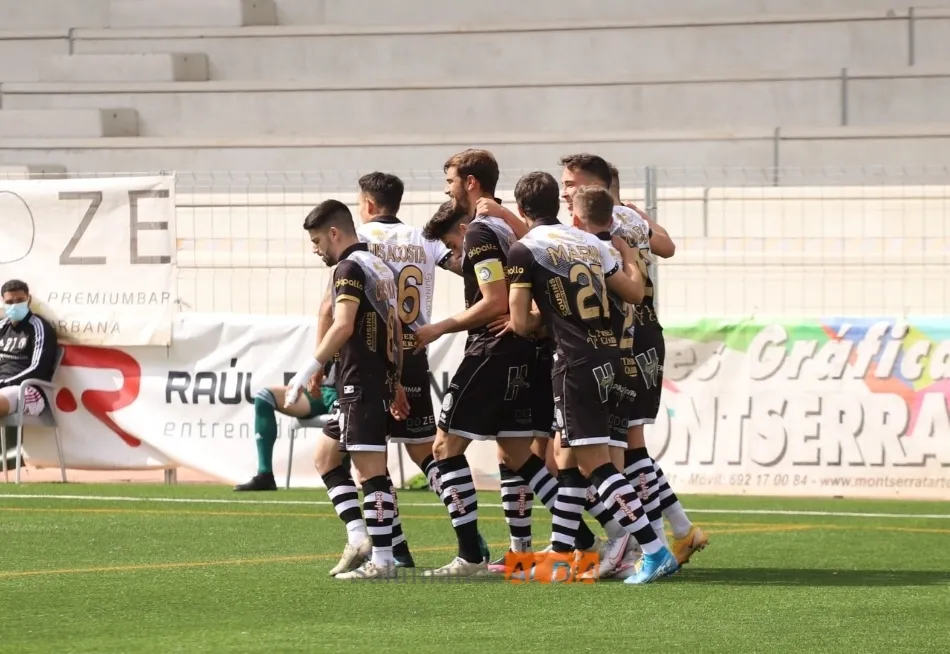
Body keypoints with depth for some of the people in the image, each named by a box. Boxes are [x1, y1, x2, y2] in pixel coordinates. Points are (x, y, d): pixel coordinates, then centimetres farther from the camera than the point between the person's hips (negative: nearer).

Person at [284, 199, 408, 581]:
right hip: (382, 377, 10)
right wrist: (395, 383, 25)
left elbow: (343, 326, -21)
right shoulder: (380, 267, 18)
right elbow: (396, 330, 22)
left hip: (360, 381, -10)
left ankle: (382, 560, -9)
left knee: (371, 470, -9)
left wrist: (308, 371, -19)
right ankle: (359, 538, 6)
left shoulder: (350, 267, -9)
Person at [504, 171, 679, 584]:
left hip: (576, 363, -7)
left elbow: (521, 324, -7)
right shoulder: (590, 243, 13)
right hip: (608, 354, 7)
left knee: (594, 464, -7)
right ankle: (561, 553, 22)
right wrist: (628, 256, 38)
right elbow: (634, 292, 19)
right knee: (569, 459, 17)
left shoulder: (524, 251, -5)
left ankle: (655, 551, -16)